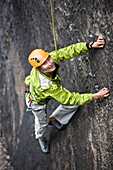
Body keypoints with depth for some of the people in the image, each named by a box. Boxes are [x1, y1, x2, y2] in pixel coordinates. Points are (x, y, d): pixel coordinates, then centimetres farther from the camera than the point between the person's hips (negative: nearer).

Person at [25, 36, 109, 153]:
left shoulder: (52, 58, -34)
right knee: (42, 121, 19)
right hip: (37, 100, -5)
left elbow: (69, 51, -26)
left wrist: (91, 45, -38)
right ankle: (41, 138, 58)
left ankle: (53, 118, 35)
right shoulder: (44, 85, -48)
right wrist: (95, 96, -42)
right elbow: (69, 99, -43)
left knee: (74, 104, 4)